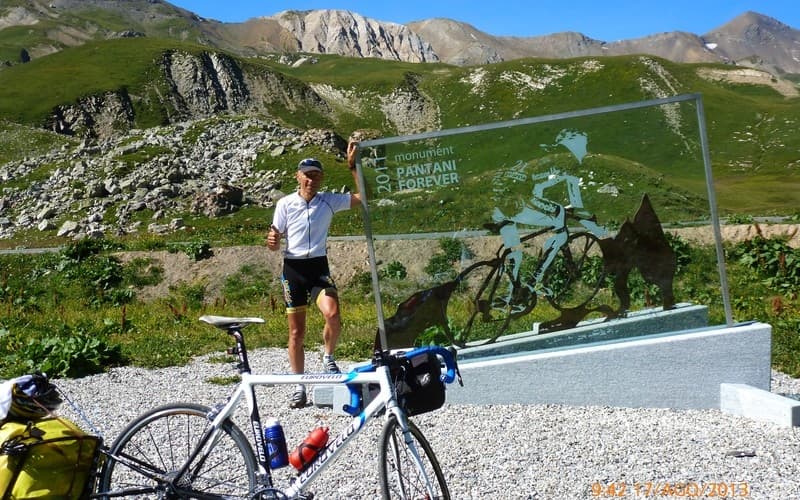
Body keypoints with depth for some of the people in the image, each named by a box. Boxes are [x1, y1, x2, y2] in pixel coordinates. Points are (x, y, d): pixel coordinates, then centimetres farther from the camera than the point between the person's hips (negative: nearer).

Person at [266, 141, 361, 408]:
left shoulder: (330, 201, 2)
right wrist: (271, 241, -21)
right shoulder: (285, 204, -1)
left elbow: (364, 196, -2)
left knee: (332, 315, -26)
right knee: (296, 332, 4)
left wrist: (352, 165, -8)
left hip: (319, 266, 0)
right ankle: (299, 387, 18)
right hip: (293, 268, 0)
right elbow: (275, 243, 4)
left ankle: (328, 357, 3)